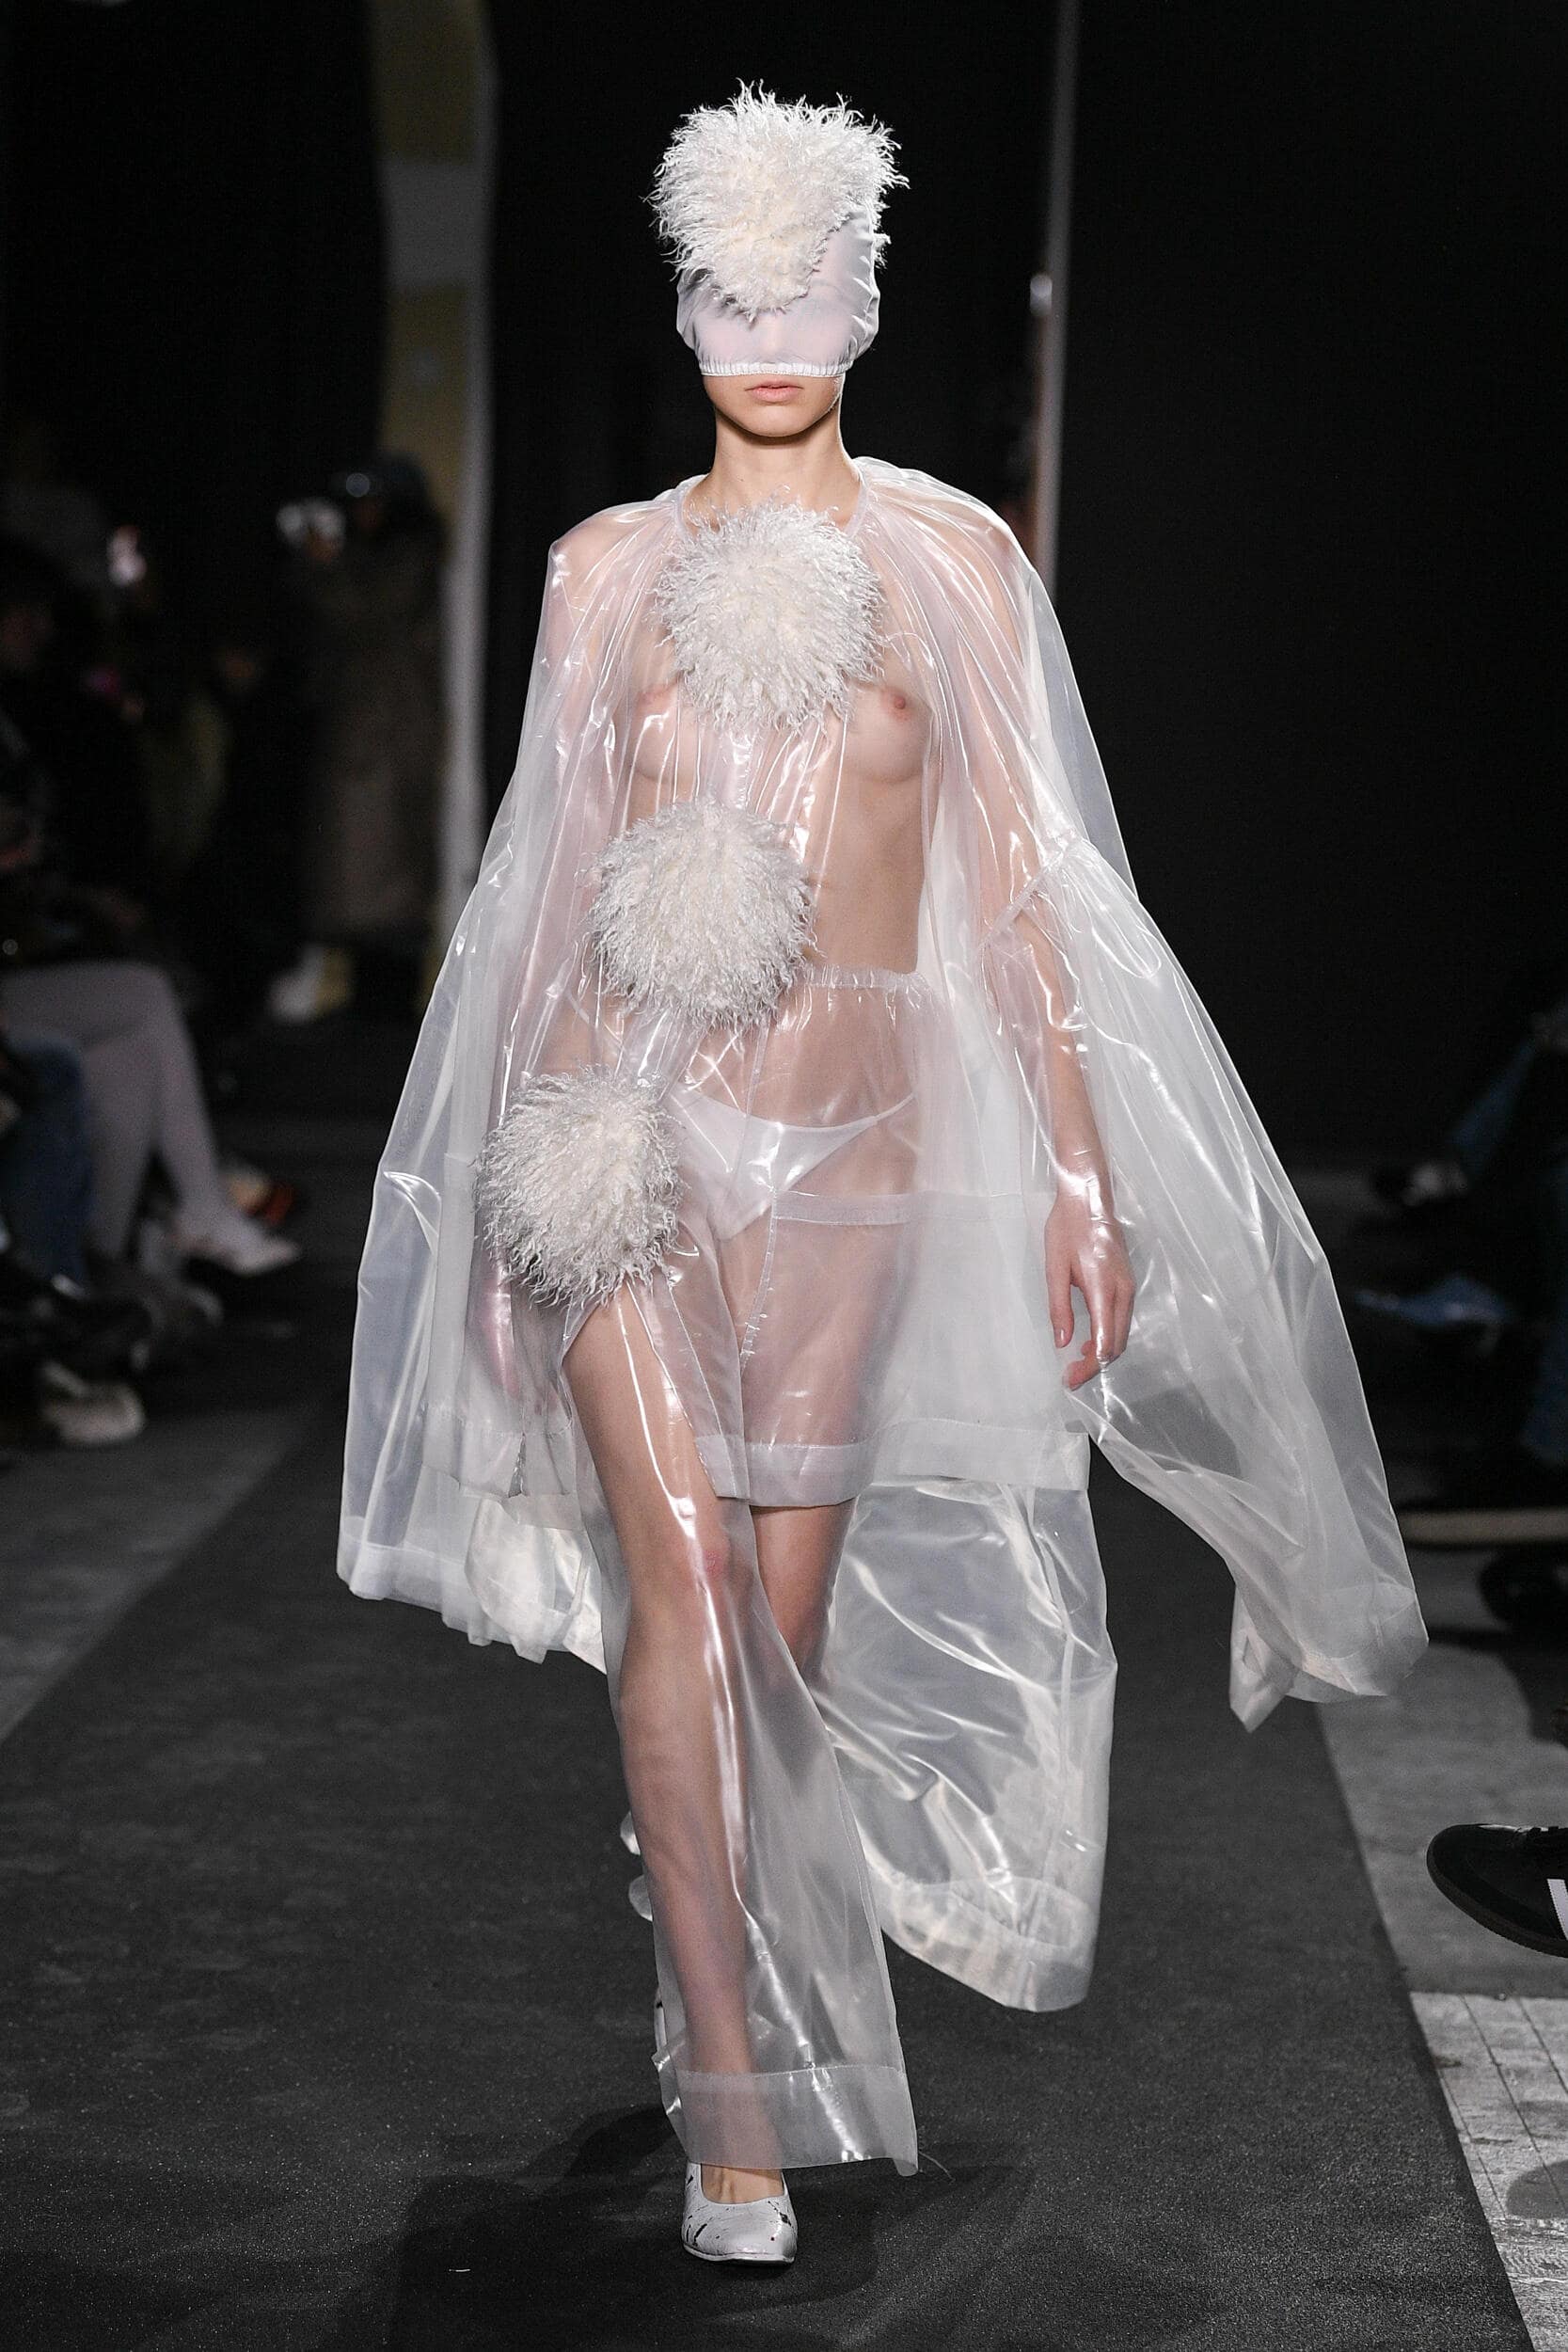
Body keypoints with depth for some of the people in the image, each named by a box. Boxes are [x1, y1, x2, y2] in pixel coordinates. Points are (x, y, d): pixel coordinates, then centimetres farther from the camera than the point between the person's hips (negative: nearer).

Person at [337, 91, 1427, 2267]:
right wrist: (520, 1150, 11)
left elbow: (1016, 877, 5)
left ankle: (760, 1962, 31)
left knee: (790, 1595, 4)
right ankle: (741, 2099, -9)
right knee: (685, 1572, -12)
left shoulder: (949, 556, 8)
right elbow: (558, 881, 13)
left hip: (855, 1124, 0)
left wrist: (1084, 1161, -1)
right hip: (630, 1111, 0)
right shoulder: (610, 568, 10)